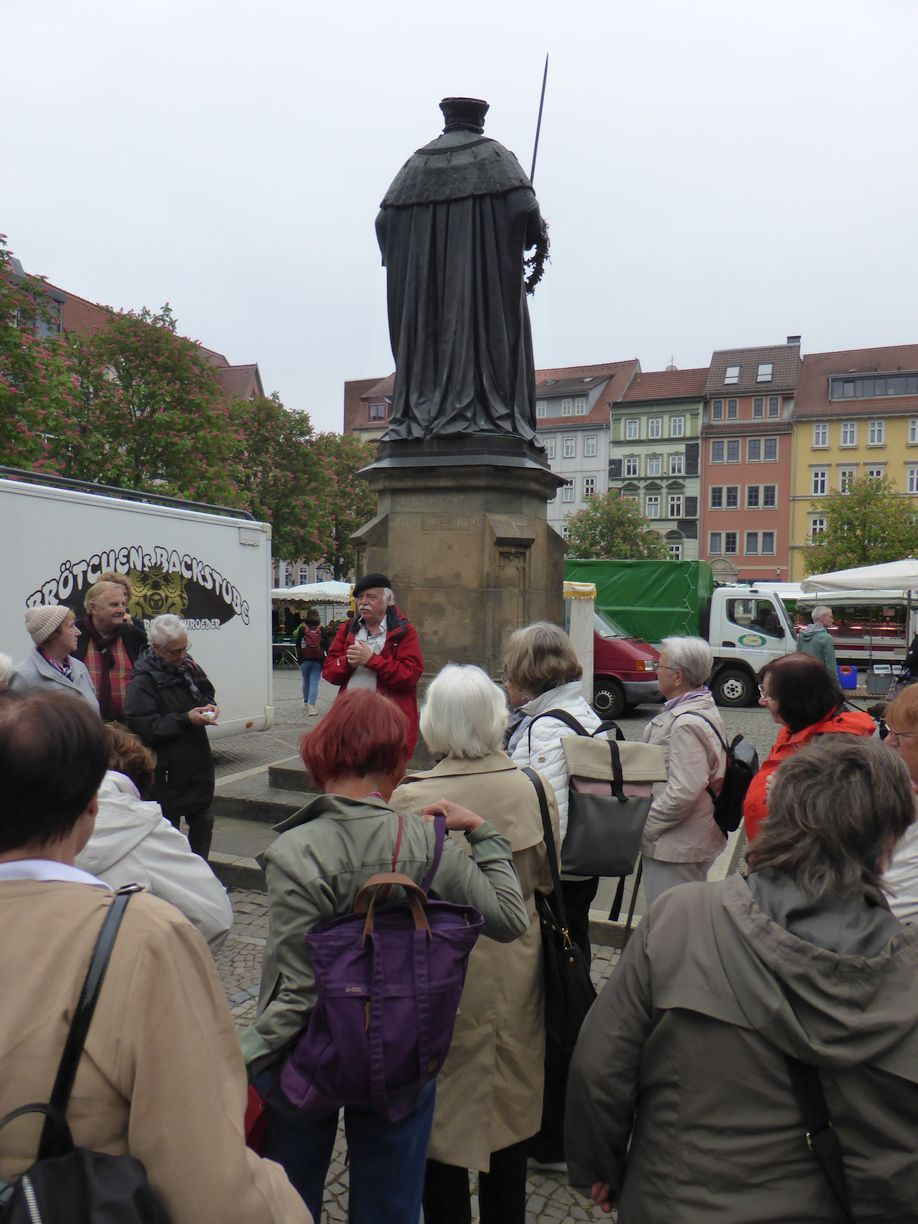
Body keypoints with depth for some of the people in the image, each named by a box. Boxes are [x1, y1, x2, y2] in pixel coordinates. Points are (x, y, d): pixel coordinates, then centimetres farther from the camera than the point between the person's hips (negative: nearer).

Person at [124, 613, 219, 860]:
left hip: (198, 761, 8)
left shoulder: (187, 665, 6)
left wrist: (208, 706, -2)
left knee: (202, 821, 18)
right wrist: (186, 719, -26)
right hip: (168, 770, -8)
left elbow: (206, 692, 21)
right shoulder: (142, 681, -17)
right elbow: (145, 728, -23)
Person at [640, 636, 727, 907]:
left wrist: (643, 826, -17)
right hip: (690, 842, 10)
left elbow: (683, 793, -29)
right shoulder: (702, 708, 9)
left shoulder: (687, 724, -24)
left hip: (674, 846, -10)